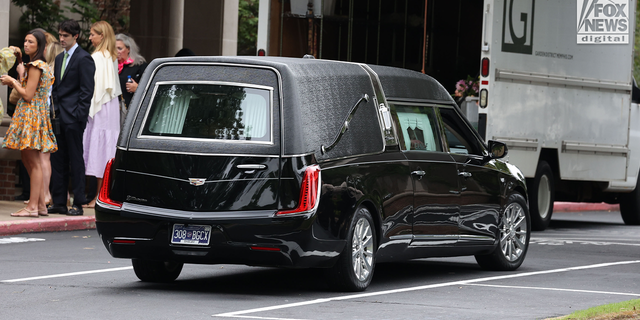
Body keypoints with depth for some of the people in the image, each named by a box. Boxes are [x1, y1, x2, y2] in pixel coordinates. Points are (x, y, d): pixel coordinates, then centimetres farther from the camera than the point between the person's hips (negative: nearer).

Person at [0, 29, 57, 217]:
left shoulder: (35, 66, -13)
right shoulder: (41, 65, 17)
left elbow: (28, 95, -16)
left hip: (31, 114, -10)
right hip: (33, 115, 10)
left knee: (33, 161, -10)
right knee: (29, 160, 11)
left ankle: (33, 206, -11)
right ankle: (40, 205, 12)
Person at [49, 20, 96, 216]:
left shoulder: (84, 59, -7)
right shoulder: (59, 58, 18)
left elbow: (87, 91, -11)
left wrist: (79, 115, -16)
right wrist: (53, 111, 12)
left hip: (73, 118, -8)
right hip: (58, 117, 8)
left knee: (75, 160, -4)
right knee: (58, 160, 8)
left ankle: (78, 204, 0)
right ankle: (58, 202, 12)